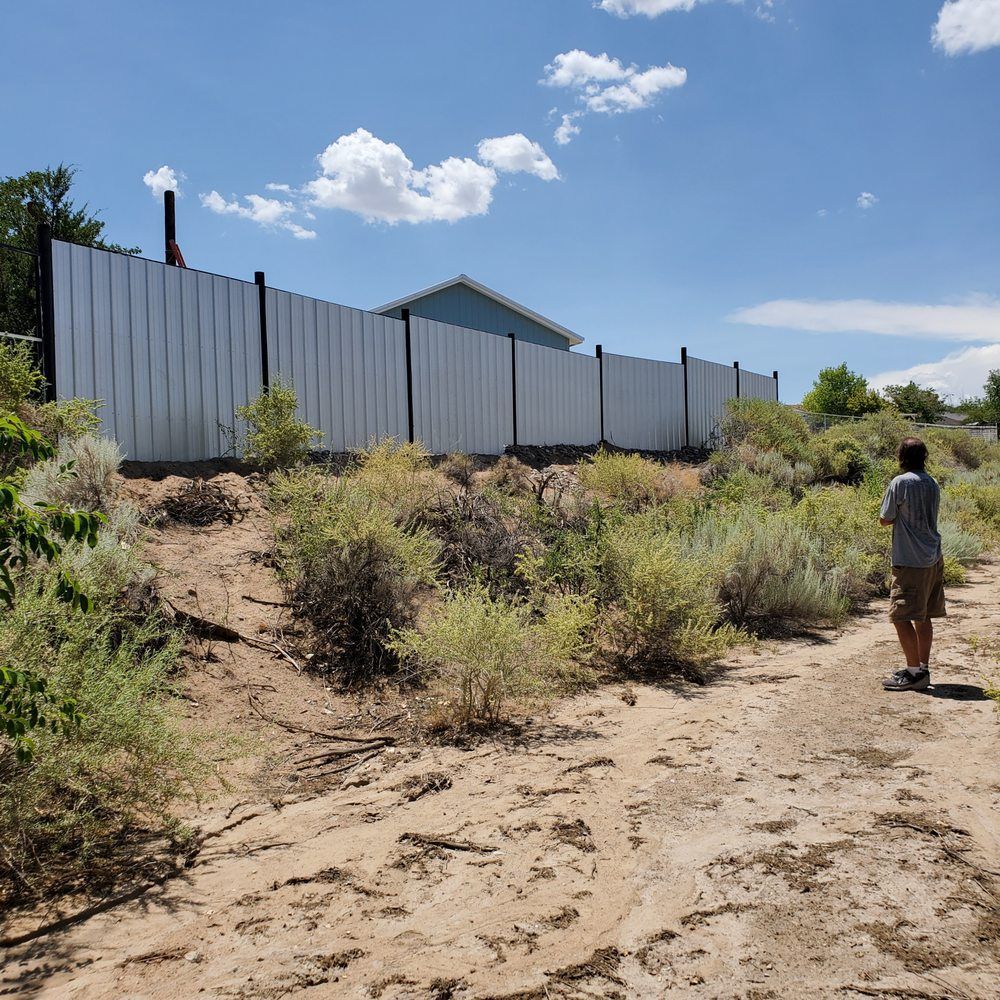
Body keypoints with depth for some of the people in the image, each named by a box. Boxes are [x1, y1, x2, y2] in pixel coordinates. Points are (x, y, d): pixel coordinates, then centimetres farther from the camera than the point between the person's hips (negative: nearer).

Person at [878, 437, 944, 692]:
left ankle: (914, 672, -4)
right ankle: (923, 669, 20)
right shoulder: (933, 484, 11)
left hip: (910, 561, -8)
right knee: (923, 617, 14)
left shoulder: (901, 482, -12)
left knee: (901, 616, -4)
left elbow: (884, 520, -7)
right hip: (933, 559, 8)